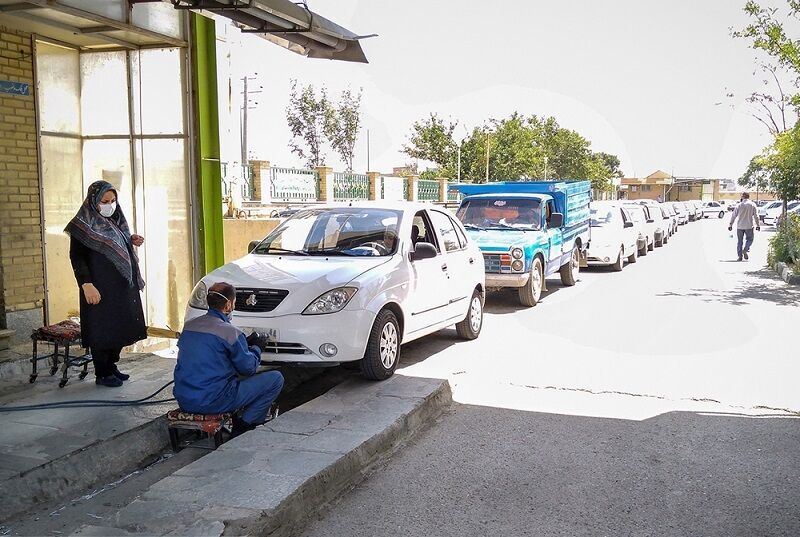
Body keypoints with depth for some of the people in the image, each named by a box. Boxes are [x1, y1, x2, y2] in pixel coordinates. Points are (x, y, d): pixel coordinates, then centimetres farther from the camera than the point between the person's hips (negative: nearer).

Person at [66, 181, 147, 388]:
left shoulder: (114, 221, 12)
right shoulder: (83, 224, -11)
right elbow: (76, 257, -15)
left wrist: (132, 241, 3)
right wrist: (86, 284, -23)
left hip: (122, 286, 8)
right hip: (100, 288, -8)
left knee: (120, 328, 12)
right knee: (102, 330, -1)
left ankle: (111, 367, 25)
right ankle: (102, 374, 10)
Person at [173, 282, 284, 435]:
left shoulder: (189, 325, 8)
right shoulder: (230, 332, -14)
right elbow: (248, 368, -3)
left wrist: (245, 343, 23)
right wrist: (256, 348, 16)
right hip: (211, 402, -8)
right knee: (276, 378, -1)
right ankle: (244, 425, 2)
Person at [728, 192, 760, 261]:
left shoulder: (739, 205, -2)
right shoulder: (753, 205, 0)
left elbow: (733, 216, -1)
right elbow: (756, 216, 0)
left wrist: (730, 224, 6)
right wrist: (758, 225, 7)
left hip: (740, 226, 0)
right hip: (749, 226, 0)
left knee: (739, 241, 6)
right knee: (750, 239, 14)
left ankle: (740, 256, 4)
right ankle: (745, 250, -9)